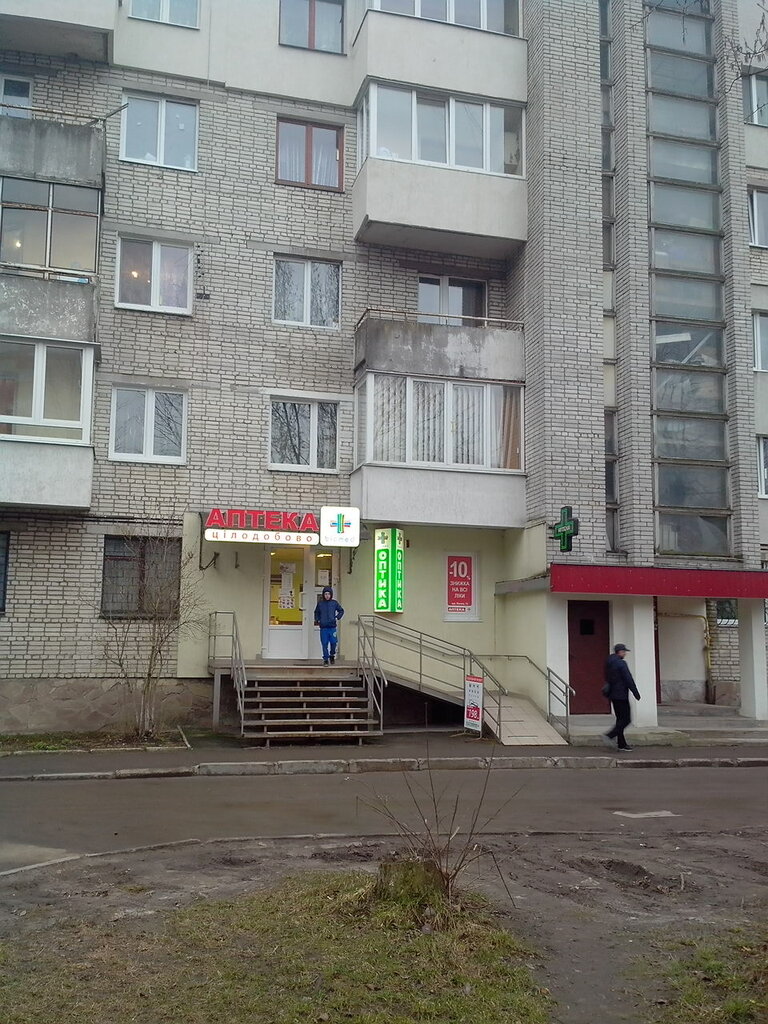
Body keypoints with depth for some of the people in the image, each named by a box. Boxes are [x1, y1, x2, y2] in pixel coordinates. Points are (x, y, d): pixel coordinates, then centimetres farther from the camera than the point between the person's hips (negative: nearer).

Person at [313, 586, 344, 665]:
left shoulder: (334, 603, 2)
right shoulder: (320, 603, 3)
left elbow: (341, 611, 15)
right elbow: (316, 612, 18)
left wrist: (337, 618, 3)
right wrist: (317, 620, 5)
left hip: (332, 627, 0)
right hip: (323, 627, 0)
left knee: (333, 642, -3)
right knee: (325, 644, 1)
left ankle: (332, 655, 22)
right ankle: (325, 659, 9)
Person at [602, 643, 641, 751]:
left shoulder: (609, 663, 12)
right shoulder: (621, 663, -15)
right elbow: (628, 679, -16)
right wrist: (636, 693, -10)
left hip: (612, 695, 9)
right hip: (621, 695, -9)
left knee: (620, 719, 13)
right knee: (626, 719, -4)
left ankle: (621, 744, 14)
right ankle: (610, 736, -14)